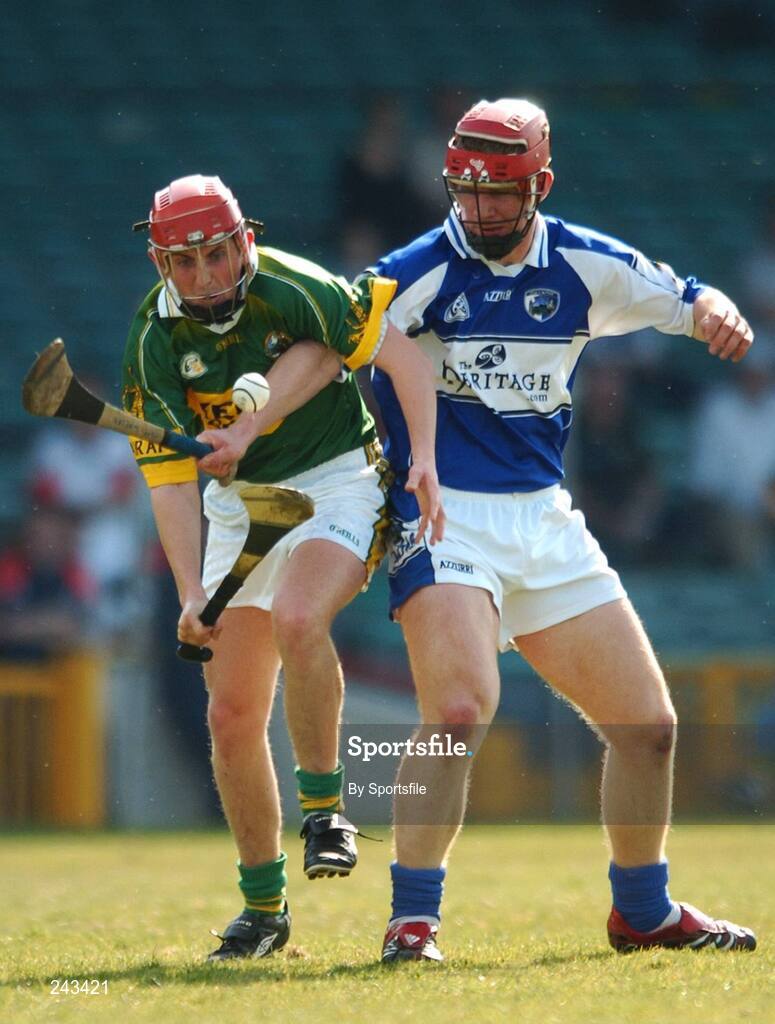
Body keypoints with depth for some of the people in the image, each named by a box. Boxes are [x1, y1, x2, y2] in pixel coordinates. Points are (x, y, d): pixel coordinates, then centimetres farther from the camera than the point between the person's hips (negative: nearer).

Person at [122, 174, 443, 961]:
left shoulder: (292, 290, -20)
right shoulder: (155, 341, -10)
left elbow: (404, 357, -15)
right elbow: (170, 477, -11)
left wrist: (424, 460, -27)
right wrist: (191, 594, -21)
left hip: (336, 481, -4)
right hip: (240, 504, 4)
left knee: (296, 620, -34)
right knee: (232, 715, 0)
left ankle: (323, 808, -16)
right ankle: (264, 906, 14)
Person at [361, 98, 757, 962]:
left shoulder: (585, 268, 5)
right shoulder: (419, 275, -10)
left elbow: (685, 299, 16)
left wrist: (716, 314, -9)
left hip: (546, 521, 5)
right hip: (445, 519, -5)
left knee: (646, 724, 7)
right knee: (458, 713, -26)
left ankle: (644, 911, 28)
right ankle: (412, 921, -15)